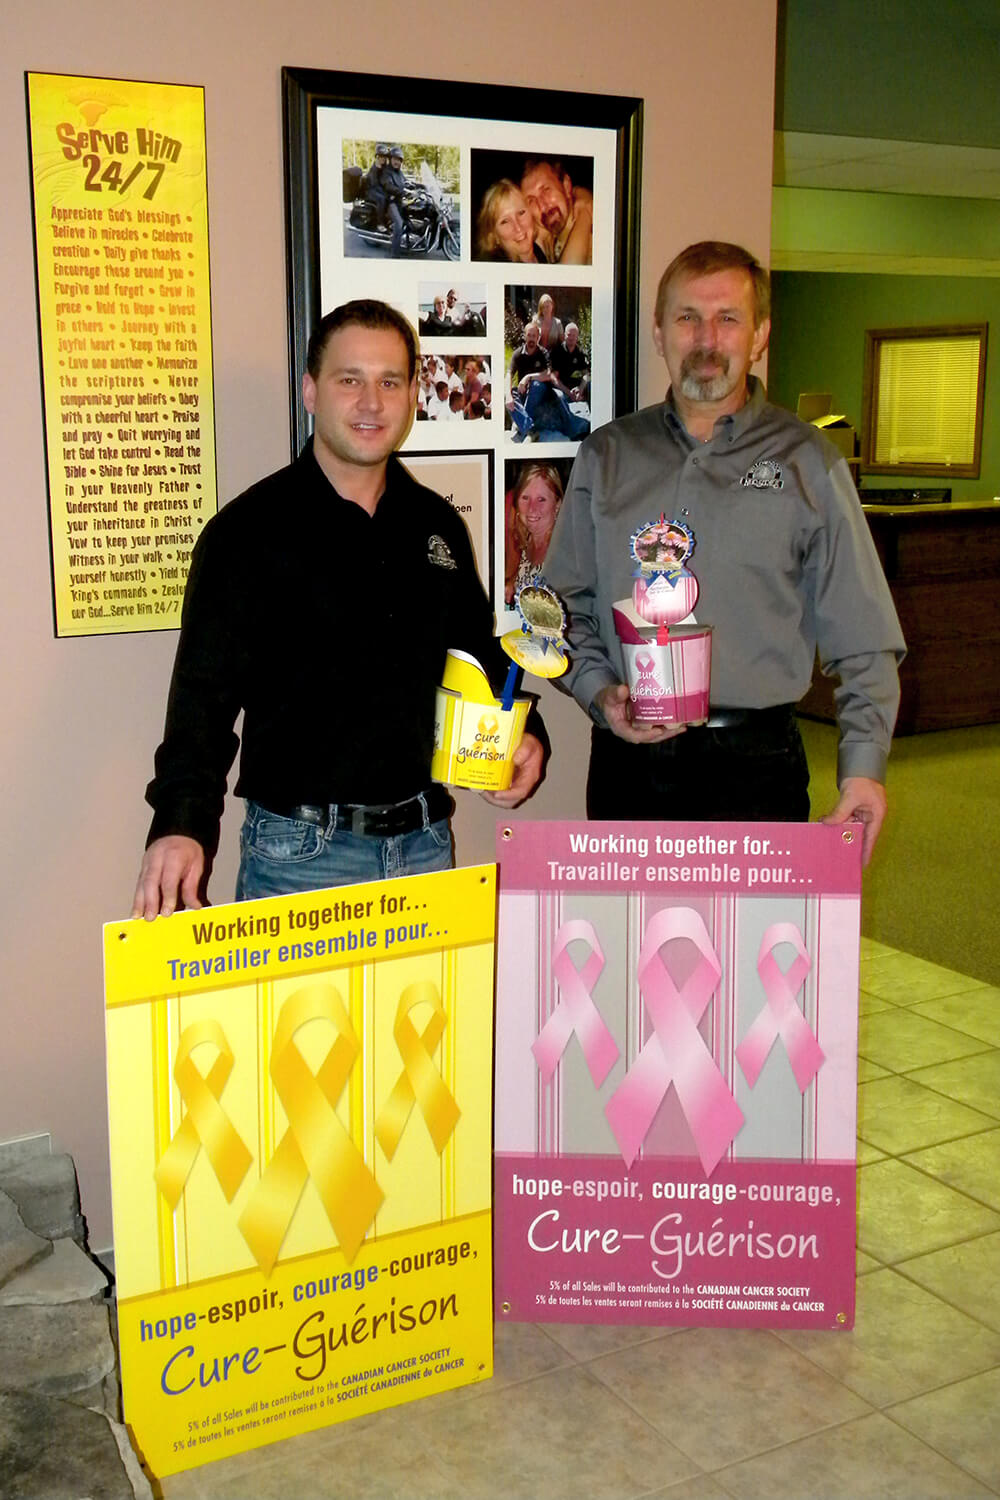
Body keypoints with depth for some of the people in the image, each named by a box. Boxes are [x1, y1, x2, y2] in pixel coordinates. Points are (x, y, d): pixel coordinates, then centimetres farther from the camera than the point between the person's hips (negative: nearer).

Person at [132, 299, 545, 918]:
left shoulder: (438, 525, 9)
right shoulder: (250, 530, -8)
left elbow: (479, 653, 22)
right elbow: (204, 695, -14)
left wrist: (523, 734, 4)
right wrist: (182, 824, -28)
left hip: (424, 840, 5)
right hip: (301, 851, -5)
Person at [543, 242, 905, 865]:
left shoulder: (808, 462, 2)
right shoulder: (607, 456, 10)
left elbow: (863, 640, 0)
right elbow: (567, 604, 13)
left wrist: (864, 765, -10)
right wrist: (600, 692, -5)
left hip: (752, 764, -2)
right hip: (627, 761, 3)